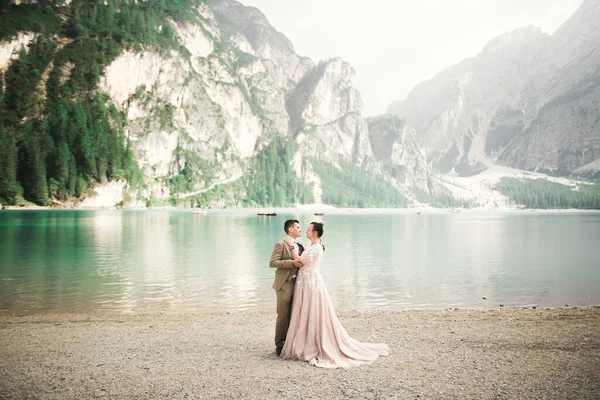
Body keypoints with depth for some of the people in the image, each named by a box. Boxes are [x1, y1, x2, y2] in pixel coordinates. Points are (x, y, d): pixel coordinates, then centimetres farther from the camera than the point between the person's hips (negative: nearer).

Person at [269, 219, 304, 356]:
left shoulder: (299, 246, 15)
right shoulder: (281, 244, -7)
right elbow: (272, 262, -15)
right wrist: (292, 263, -20)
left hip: (296, 284, 7)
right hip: (284, 285, -7)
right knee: (283, 317, -2)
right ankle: (279, 345, 8)